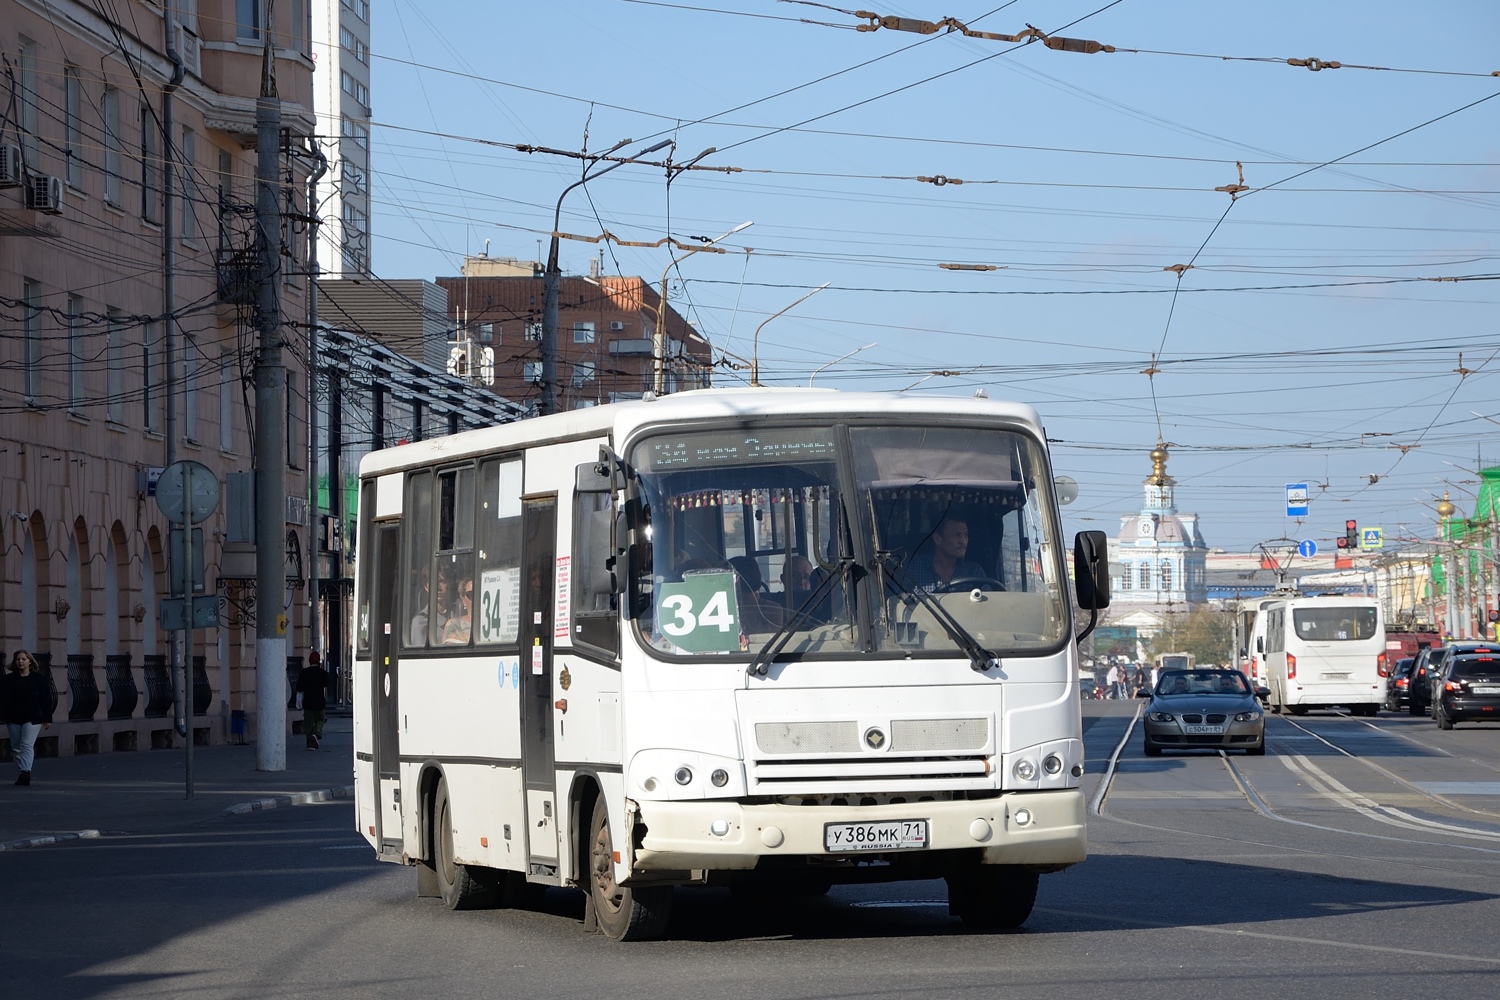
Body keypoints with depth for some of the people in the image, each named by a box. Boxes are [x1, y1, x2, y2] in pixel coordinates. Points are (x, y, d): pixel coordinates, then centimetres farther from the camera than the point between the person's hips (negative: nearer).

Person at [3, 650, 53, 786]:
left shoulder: (38, 679, 1)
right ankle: (24, 773, 17)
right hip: (14, 719, 4)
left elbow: (46, 699, 2)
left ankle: (26, 773, -25)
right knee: (16, 748, 7)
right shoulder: (8, 679, 7)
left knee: (27, 745, -17)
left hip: (32, 718, -4)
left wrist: (48, 719, -2)